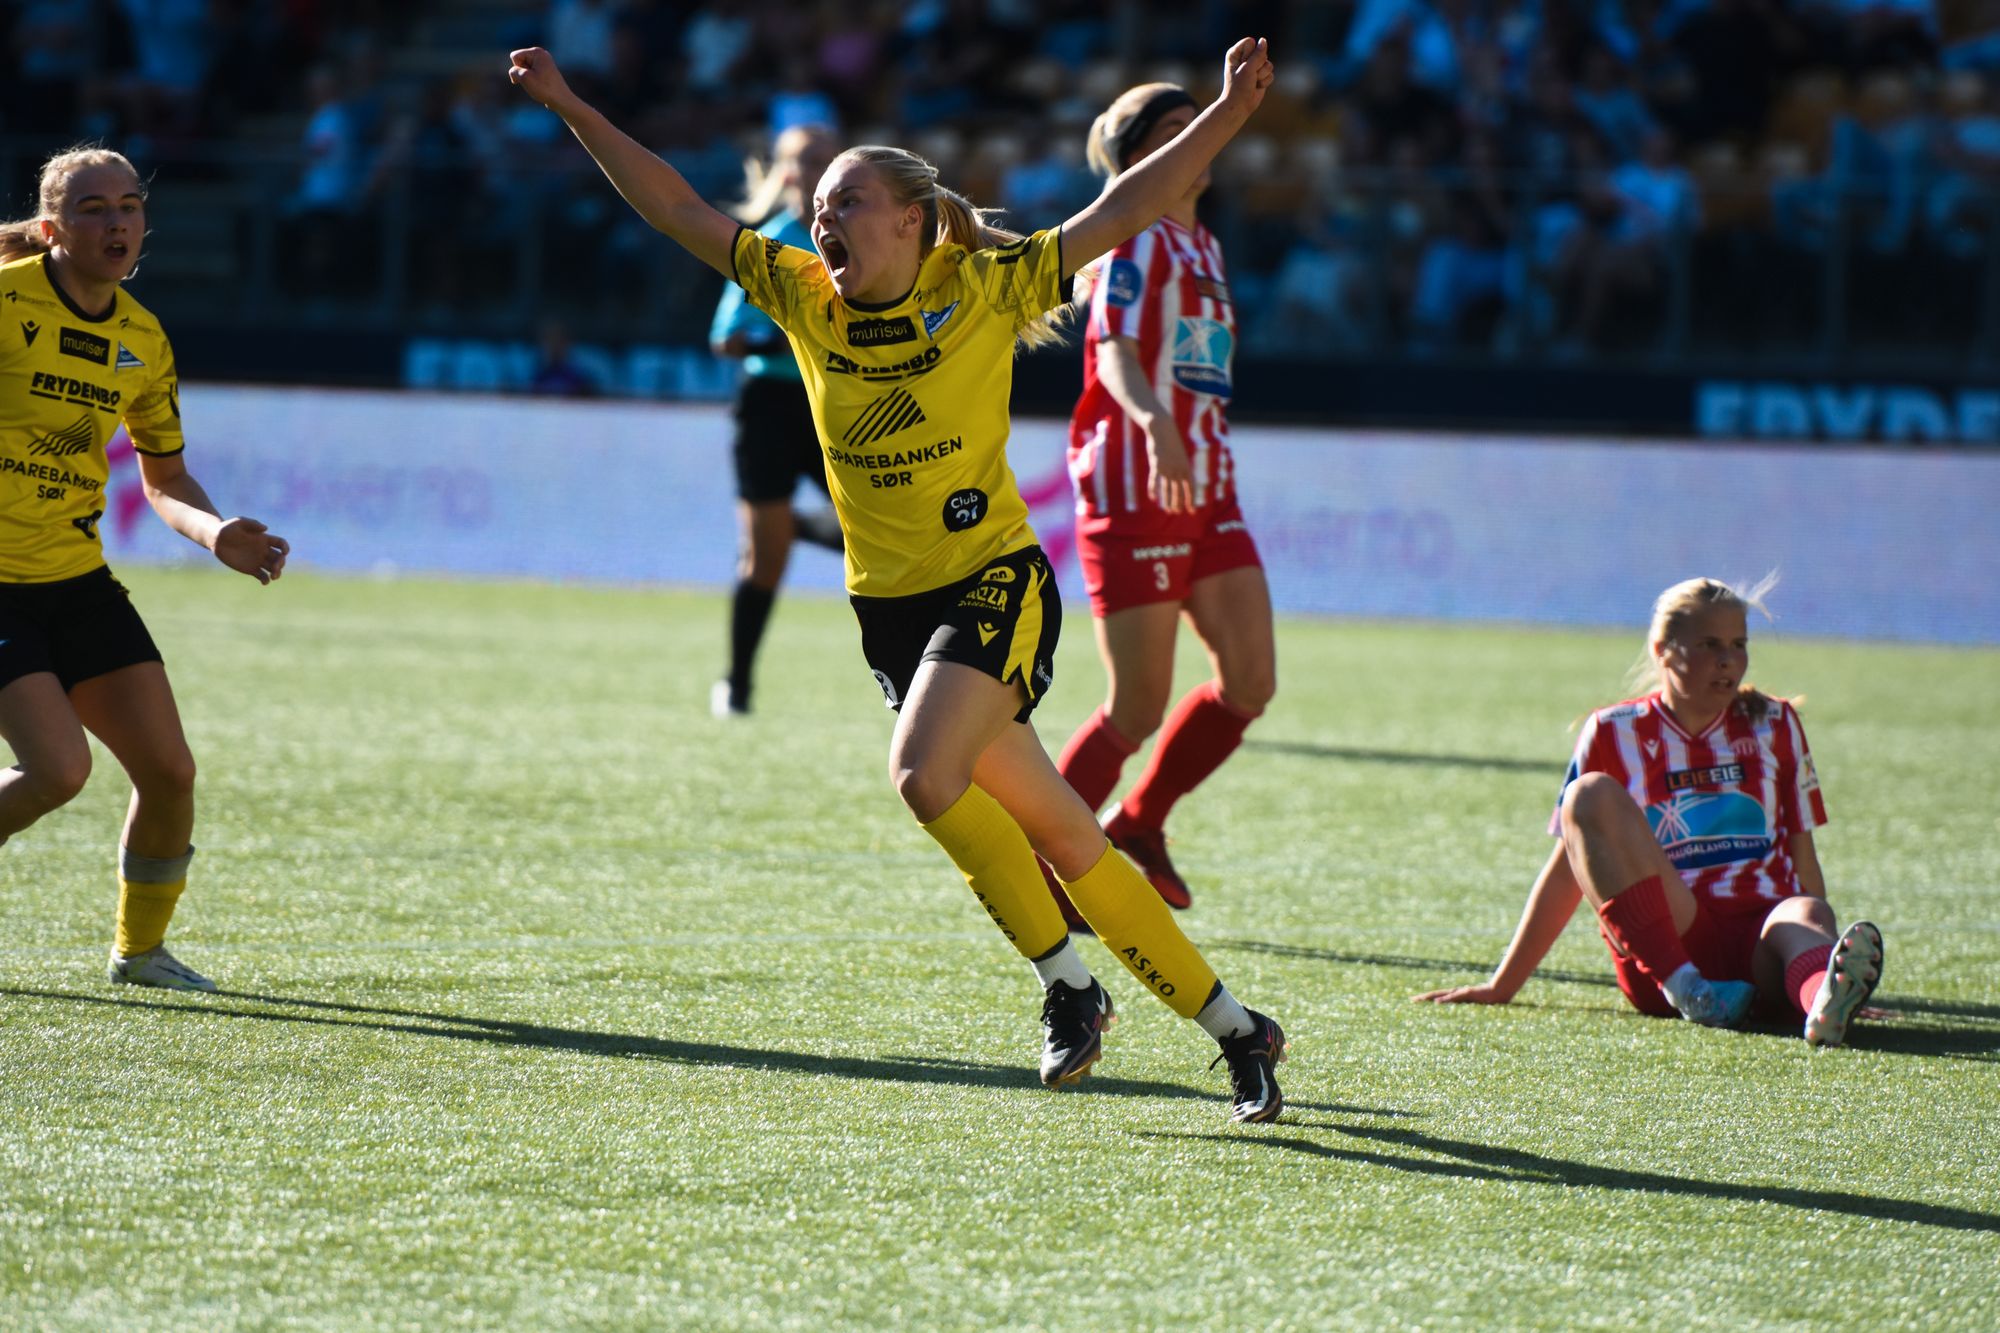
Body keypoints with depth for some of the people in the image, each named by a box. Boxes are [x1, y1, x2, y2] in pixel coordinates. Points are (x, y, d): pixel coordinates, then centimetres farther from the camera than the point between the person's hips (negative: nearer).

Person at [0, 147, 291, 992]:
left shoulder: (143, 342, 6)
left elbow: (164, 479, 16)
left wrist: (217, 535, -3)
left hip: (78, 581, 6)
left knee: (168, 770, 0)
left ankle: (140, 949, 22)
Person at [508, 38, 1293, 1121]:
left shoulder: (981, 291, -7)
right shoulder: (803, 297, 3)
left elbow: (1118, 215, -9)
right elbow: (676, 210, 7)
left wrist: (1226, 117, -18)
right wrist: (573, 111, 3)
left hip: (994, 583, -5)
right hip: (889, 608, 5)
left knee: (924, 771, -27)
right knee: (1064, 838, 4)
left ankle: (1067, 981, -11)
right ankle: (1234, 1028, 13)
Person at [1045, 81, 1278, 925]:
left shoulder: (1202, 246, 18)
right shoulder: (1136, 240, -8)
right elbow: (1116, 350, -24)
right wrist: (1154, 423, -42)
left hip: (1208, 491, 8)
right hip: (1133, 491, -8)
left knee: (1251, 682, 0)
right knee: (1139, 709, -7)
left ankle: (1136, 824, 17)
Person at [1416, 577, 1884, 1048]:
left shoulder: (1775, 726, 15)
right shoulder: (1616, 733, 11)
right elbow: (1568, 870, 13)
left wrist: (1824, 951, 10)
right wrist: (1502, 986, 11)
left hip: (1759, 940, 1)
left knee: (1806, 915, -36)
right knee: (1591, 795, -23)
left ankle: (1825, 1002, -76)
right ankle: (1683, 987, -41)